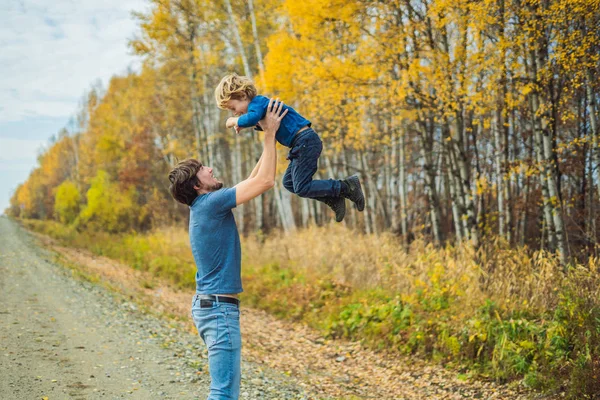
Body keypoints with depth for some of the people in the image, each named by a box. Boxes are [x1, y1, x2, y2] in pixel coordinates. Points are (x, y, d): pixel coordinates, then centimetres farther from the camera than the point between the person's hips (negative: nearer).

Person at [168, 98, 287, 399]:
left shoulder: (206, 205, 12)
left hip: (212, 304, 10)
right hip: (218, 307, -10)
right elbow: (265, 182, -16)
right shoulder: (210, 203, -16)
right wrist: (270, 134, -9)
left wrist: (269, 139, 19)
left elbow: (252, 181, 21)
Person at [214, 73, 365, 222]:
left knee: (301, 187, -10)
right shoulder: (260, 103, 17)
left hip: (305, 141, -11)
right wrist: (242, 124, 10)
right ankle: (333, 199, 13)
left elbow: (252, 118, -35)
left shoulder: (257, 102, -14)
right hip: (303, 143, 11)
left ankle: (347, 186, -4)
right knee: (289, 183, 14)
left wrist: (236, 121, -17)